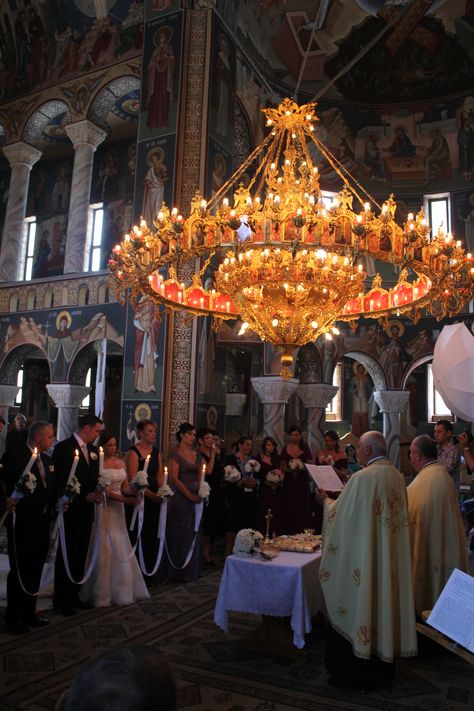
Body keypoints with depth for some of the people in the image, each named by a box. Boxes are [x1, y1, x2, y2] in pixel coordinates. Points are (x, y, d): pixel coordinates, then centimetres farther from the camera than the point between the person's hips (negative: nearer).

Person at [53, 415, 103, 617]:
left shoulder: (93, 450, 10)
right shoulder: (64, 447, -11)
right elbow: (61, 481, -16)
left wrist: (96, 492, -5)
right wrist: (86, 496, -17)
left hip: (86, 510, 7)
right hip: (70, 510, -6)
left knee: (80, 556, 12)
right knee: (66, 556, 4)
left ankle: (73, 595, 24)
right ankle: (60, 600, 16)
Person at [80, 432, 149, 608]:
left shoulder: (120, 463, 9)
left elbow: (124, 487, 8)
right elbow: (102, 489, -17)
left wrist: (135, 491, -14)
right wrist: (125, 500, -25)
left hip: (118, 509, 6)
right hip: (103, 508, -6)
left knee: (121, 549, 10)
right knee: (104, 549, 0)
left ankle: (121, 590, 23)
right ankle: (102, 593, 13)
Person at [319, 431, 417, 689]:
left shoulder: (362, 478, -21)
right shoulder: (398, 477, 2)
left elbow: (341, 515, -13)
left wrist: (328, 502, 7)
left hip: (362, 559, -7)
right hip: (391, 560, 7)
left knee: (359, 607, 6)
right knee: (384, 602, 17)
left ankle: (354, 672, 18)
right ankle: (382, 667, 31)